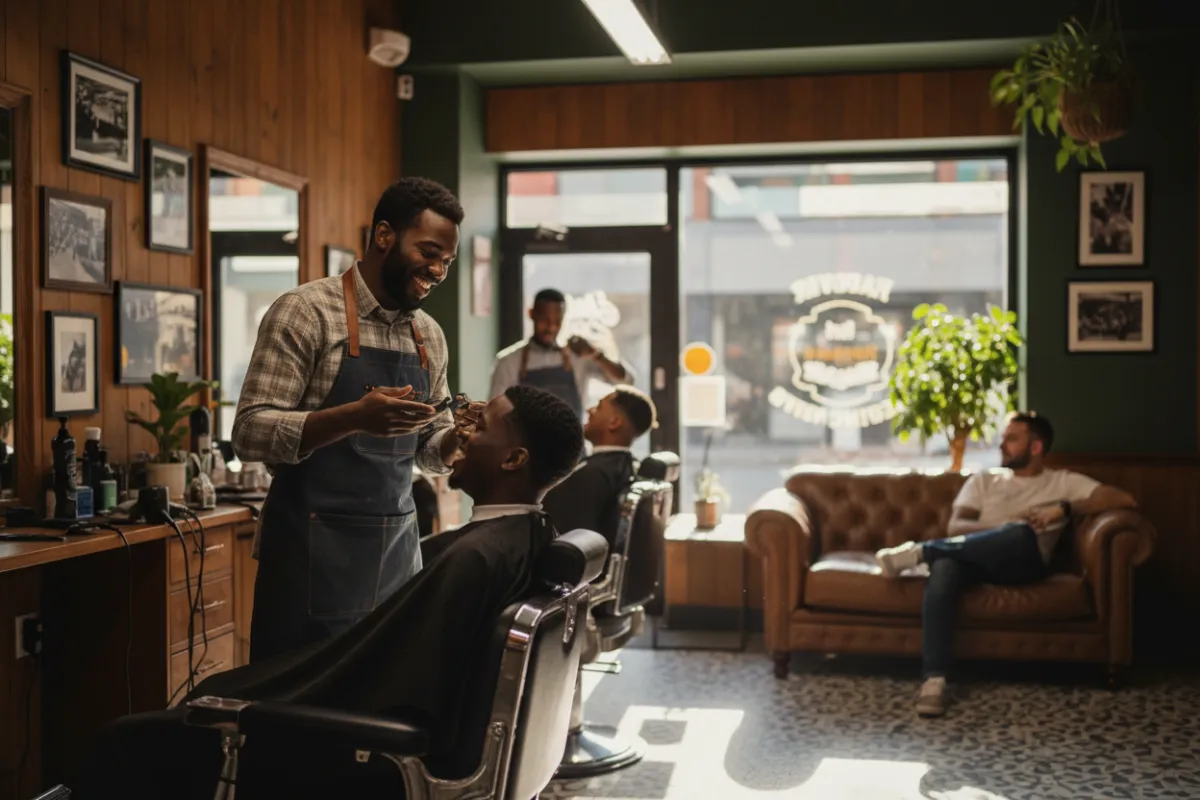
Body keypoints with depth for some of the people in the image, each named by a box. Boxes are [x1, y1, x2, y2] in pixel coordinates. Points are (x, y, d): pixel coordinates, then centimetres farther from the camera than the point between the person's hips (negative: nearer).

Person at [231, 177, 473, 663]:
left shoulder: (429, 336, 11)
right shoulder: (305, 312, -8)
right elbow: (251, 432, -14)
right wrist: (354, 417, -28)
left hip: (396, 553, 6)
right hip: (313, 554, -5)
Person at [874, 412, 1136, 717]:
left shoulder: (1063, 482, 19)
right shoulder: (983, 481, 26)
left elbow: (1124, 500, 5)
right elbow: (956, 527, 10)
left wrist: (1064, 509, -6)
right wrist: (1005, 526, -9)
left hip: (1023, 562, -1)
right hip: (974, 558, 1)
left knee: (1022, 535, -39)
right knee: (943, 569, -38)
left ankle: (918, 552, -32)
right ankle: (934, 680, -44)